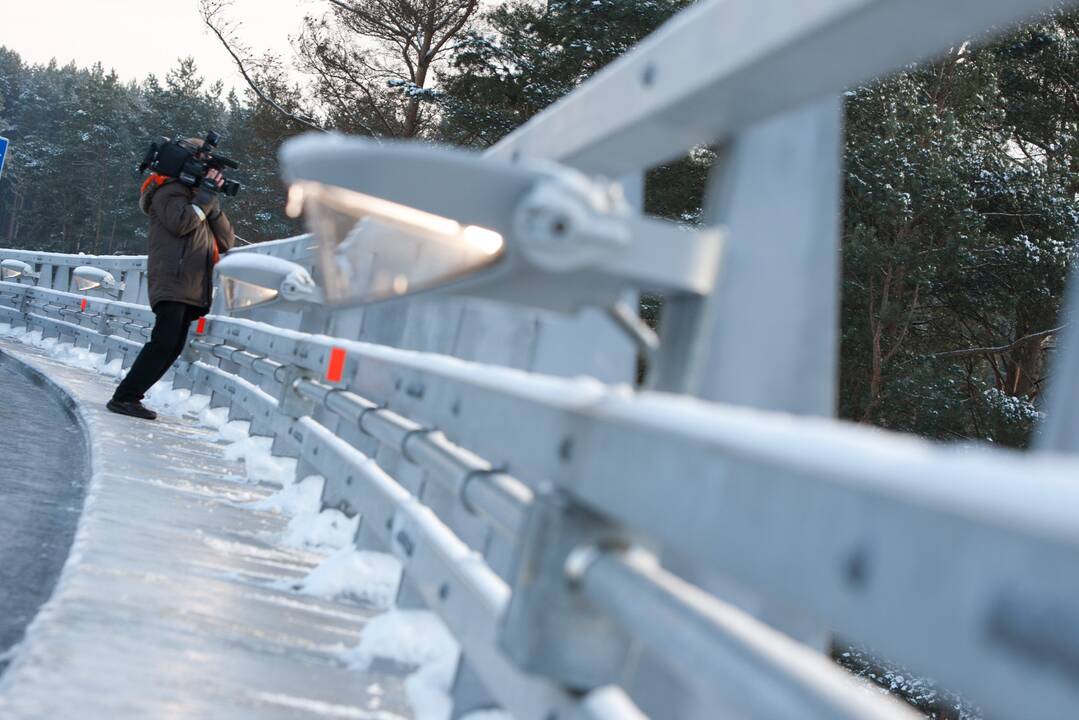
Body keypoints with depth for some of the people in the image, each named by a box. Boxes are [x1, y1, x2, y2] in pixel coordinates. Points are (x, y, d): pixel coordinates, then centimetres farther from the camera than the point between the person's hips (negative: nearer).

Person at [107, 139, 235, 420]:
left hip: (193, 289, 9)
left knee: (172, 348, 4)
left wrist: (214, 206, 4)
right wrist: (206, 196, -5)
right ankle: (123, 397, -15)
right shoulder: (169, 190, 3)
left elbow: (226, 242, 18)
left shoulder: (196, 196, 27)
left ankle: (129, 397, 8)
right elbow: (180, 223, -18)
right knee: (165, 342, -18)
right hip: (172, 283, -9)